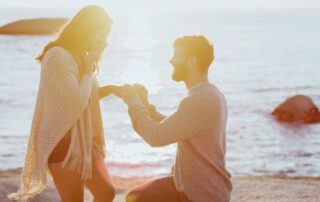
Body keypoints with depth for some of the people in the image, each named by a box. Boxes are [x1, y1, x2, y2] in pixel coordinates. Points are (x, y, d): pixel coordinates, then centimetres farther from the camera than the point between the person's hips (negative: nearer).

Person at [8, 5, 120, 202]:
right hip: (63, 142, -9)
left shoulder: (79, 56, 10)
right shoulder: (58, 56, -19)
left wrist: (108, 89, 4)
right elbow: (77, 101, -26)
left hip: (83, 140, 9)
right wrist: (89, 68, -14)